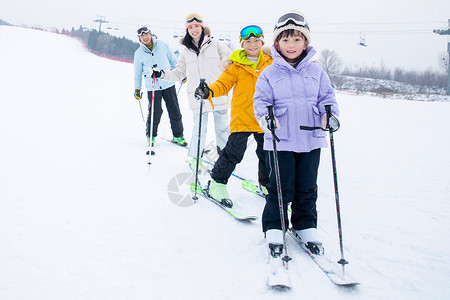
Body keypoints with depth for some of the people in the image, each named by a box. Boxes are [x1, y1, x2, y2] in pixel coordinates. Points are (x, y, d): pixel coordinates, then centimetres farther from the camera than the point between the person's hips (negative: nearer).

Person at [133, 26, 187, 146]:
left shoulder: (162, 45, 2)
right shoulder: (139, 53, 1)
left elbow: (173, 60, 14)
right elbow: (137, 73, 11)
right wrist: (137, 89, 11)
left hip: (168, 84, 2)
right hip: (152, 87, -2)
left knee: (174, 111, 4)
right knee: (155, 113, -5)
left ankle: (178, 136, 17)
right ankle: (151, 136, 16)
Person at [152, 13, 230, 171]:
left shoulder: (216, 45, 5)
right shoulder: (186, 51, 12)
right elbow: (178, 74, 17)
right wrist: (162, 74, 3)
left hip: (218, 94, 0)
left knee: (223, 127, 6)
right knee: (199, 128, 0)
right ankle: (195, 158, 14)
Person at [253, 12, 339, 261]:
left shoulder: (316, 72, 6)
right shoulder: (269, 74, -1)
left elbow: (327, 96, 10)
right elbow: (261, 100, -2)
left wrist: (329, 114, -9)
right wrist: (265, 116, -23)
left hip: (311, 140, 3)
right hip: (281, 141, -2)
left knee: (307, 188, 13)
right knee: (281, 188, 2)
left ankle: (306, 228, 29)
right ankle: (274, 229, 18)